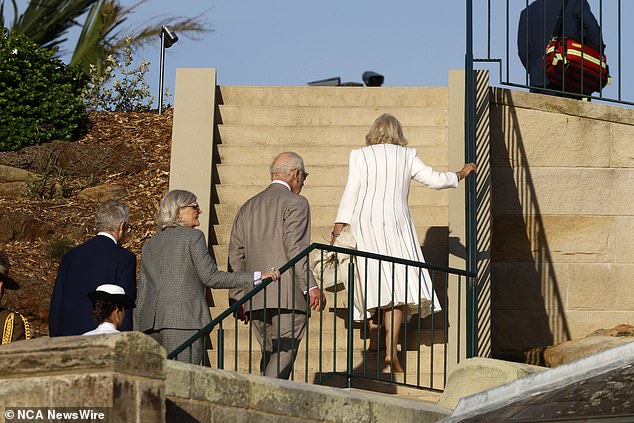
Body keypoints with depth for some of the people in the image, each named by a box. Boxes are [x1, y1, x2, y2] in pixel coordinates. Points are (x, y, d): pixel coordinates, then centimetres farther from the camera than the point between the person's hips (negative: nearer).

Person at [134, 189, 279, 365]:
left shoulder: (149, 245, 18)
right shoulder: (193, 237, -1)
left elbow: (142, 294, 18)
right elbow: (210, 277, -7)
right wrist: (257, 277, -7)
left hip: (151, 324, 6)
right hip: (183, 321, -6)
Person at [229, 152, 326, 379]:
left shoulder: (248, 207, 19)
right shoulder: (295, 203, -2)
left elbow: (236, 256, 16)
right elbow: (294, 248, -14)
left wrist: (239, 298, 19)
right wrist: (311, 286, -15)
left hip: (256, 300, 7)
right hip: (289, 297, -7)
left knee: (269, 355, 13)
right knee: (284, 355, -9)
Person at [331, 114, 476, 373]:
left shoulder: (360, 155, 3)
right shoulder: (407, 156, 6)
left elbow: (351, 193, -2)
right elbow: (435, 180, 11)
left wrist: (338, 229, -1)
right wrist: (460, 175, 30)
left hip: (364, 225, 0)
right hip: (396, 224, 0)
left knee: (376, 282, 10)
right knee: (397, 285, -2)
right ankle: (391, 349, -14)